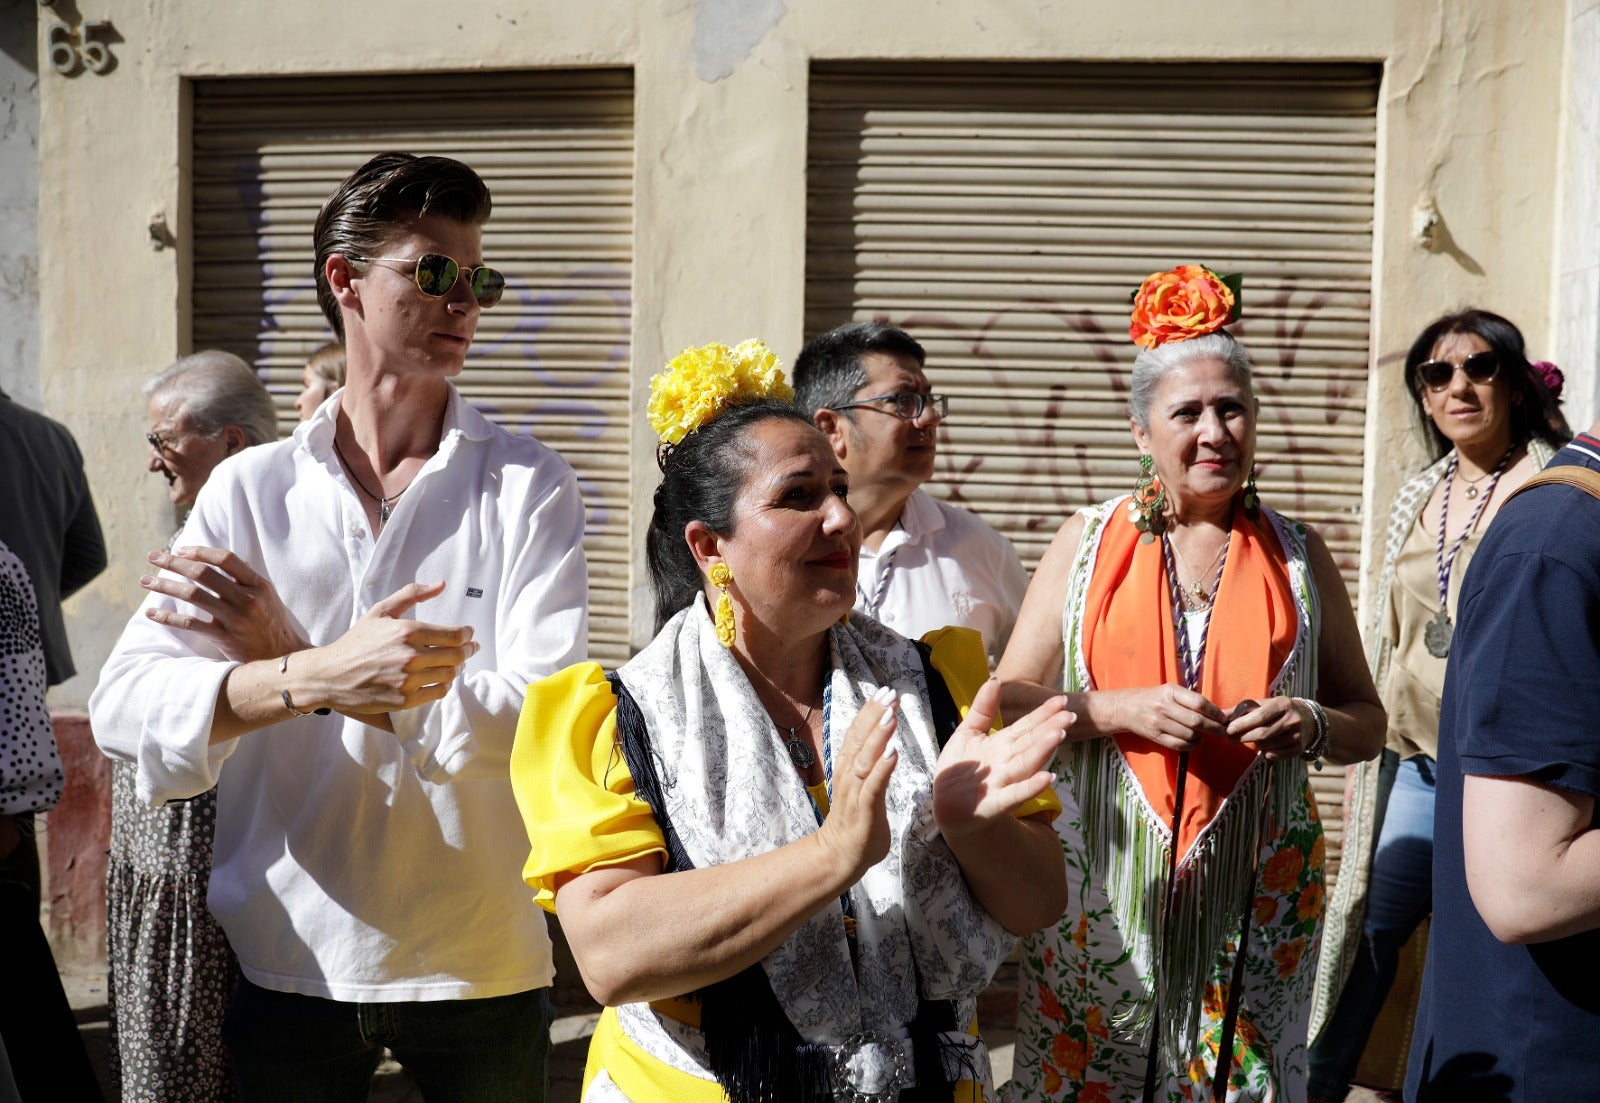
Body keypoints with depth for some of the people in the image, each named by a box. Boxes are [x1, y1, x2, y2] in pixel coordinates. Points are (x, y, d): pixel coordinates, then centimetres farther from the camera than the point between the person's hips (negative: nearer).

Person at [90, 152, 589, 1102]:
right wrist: (319, 675, -27)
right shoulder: (248, 489, 2)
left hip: (479, 963, -1)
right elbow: (124, 709, -9)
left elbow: (548, 720, -16)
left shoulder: (528, 485, -2)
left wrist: (284, 657, -17)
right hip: (286, 960, 1)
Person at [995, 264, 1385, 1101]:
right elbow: (1006, 704, 2)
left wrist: (1310, 726, -9)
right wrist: (1125, 710, -14)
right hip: (1102, 885, -1)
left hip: (1254, 890, 1)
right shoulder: (1086, 543, 4)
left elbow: (1366, 722, 13)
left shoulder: (1297, 556, 8)